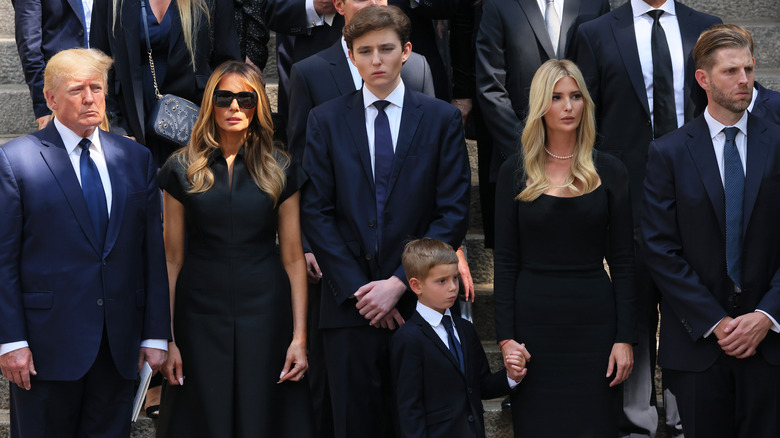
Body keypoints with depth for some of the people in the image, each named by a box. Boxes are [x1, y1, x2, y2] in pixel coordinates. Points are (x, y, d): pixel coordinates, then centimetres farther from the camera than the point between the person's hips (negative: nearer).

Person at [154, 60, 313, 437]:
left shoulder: (280, 170, 4)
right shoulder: (182, 170, 3)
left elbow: (293, 258, 3)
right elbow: (172, 259, 3)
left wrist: (299, 336, -4)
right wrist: (165, 338, -3)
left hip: (265, 316, 0)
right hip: (201, 317, 0)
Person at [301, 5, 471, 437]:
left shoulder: (442, 119, 4)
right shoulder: (325, 120, 7)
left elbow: (453, 213, -1)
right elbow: (316, 212, 2)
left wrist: (399, 284, -9)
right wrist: (356, 289, -7)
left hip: (417, 301, 0)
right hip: (349, 303, 1)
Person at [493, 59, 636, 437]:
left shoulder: (609, 171, 4)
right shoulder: (515, 173, 3)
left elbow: (622, 261, 4)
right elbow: (505, 261, 3)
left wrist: (625, 337, -2)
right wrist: (506, 337, -4)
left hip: (594, 319, 0)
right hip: (534, 319, 0)